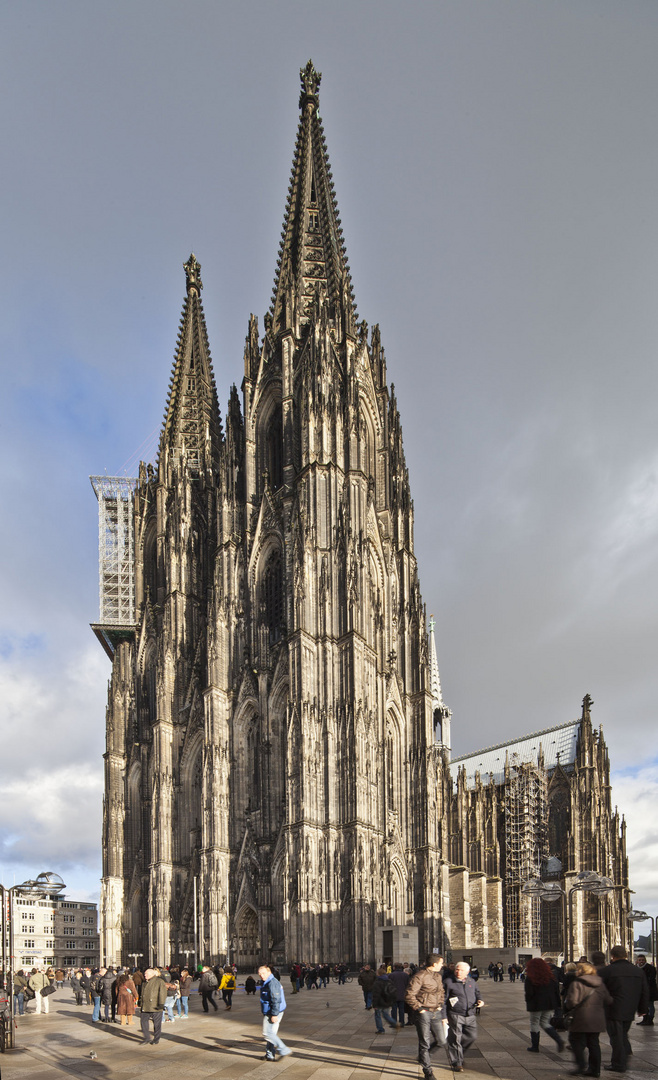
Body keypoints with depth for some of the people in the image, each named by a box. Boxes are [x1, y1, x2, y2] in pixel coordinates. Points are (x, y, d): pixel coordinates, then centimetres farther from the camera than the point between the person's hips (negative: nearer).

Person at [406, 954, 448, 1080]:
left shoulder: (438, 976, 11)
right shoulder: (419, 976, -16)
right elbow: (409, 995, -18)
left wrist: (440, 1006, 13)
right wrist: (419, 1008, -14)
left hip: (436, 1012, 7)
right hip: (424, 1013, -7)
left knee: (441, 1041, 8)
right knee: (424, 1043, 1)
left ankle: (422, 1057, 32)